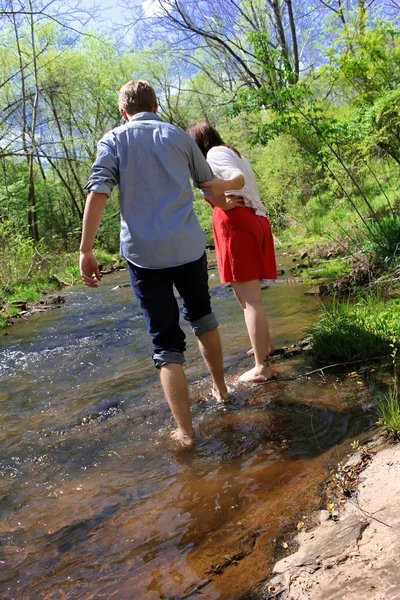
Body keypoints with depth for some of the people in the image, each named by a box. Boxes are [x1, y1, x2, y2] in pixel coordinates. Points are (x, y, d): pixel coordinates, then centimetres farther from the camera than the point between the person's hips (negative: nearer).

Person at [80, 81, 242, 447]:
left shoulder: (114, 140, 5)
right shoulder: (178, 136, 12)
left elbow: (97, 193, -10)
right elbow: (208, 182, 23)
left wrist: (86, 251, -10)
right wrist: (224, 204, 44)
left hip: (143, 252, -2)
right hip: (188, 245, 2)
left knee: (166, 341, 3)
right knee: (201, 315, 25)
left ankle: (185, 431, 1)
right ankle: (220, 388, 39)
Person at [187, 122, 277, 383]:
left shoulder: (215, 153, -3)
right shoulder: (232, 152, 26)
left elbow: (237, 178, -22)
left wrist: (221, 186, -43)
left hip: (236, 224, -10)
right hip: (253, 221, 10)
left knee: (249, 297, -11)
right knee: (247, 294, 21)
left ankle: (262, 367, -9)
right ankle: (265, 344, 31)